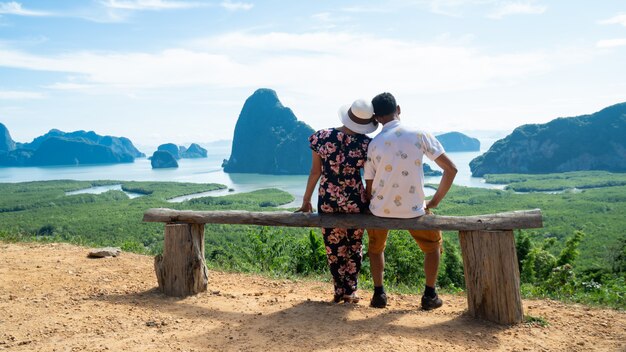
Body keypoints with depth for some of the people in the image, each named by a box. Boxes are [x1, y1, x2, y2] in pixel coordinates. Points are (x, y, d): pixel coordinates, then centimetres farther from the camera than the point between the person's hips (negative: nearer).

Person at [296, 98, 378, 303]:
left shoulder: (322, 137, -9)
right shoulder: (366, 144, -12)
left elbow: (315, 171, -2)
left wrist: (306, 200, 9)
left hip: (327, 201, 1)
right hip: (355, 202, -1)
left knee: (334, 248, 16)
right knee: (354, 246, 19)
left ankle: (340, 291, 25)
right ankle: (350, 292, 26)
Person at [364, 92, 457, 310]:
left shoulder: (373, 144, -6)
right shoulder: (419, 135, -8)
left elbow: (369, 189, -2)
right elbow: (451, 169, -7)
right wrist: (435, 202, 2)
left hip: (380, 210, 1)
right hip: (413, 210, -1)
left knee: (375, 247, 31)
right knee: (433, 245, 28)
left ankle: (379, 294, 27)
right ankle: (430, 296, 27)